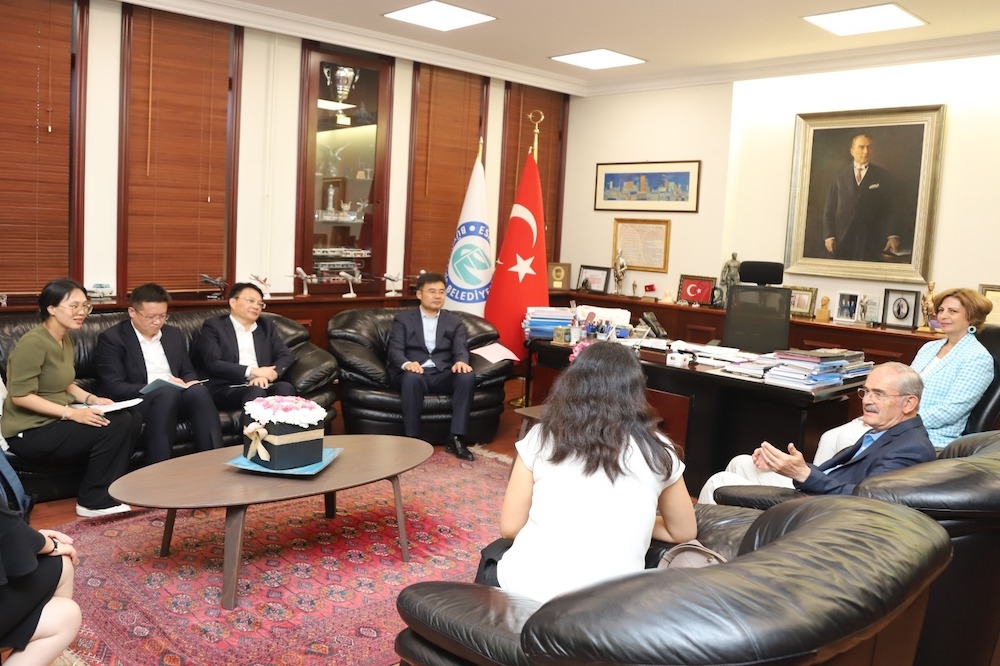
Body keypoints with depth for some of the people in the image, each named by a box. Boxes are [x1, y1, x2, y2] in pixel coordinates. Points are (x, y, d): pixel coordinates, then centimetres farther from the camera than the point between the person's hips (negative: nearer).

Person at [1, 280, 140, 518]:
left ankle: (107, 491, 5)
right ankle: (93, 501, -7)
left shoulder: (66, 339, 9)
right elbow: (20, 396, -23)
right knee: (116, 424, -23)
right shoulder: (33, 342, -19)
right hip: (30, 432, -9)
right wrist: (72, 413, -25)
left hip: (55, 422, 9)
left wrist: (90, 398, -1)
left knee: (132, 418, -8)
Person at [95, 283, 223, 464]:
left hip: (177, 395, 5)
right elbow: (113, 387, -9)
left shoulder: (174, 334, 16)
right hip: (137, 402, -4)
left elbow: (189, 372, 20)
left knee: (199, 390, -29)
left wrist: (188, 383, -6)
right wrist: (155, 386, -20)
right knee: (167, 392, -37)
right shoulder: (112, 339, -2)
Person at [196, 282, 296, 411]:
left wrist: (268, 375, -10)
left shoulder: (266, 326, 21)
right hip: (229, 390, -4)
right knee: (256, 392, -35)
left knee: (285, 387, -29)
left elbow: (287, 356, 11)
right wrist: (252, 371, -13)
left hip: (263, 386, 4)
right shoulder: (214, 325, 8)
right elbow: (213, 364, -5)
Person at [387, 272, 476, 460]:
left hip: (443, 375, 2)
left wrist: (461, 361, -24)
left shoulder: (454, 322, 18)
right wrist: (406, 364, -26)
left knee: (467, 376, -29)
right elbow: (395, 350, -1)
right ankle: (413, 439, -28)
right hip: (414, 373, -2)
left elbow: (461, 350, 3)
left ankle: (456, 438, -25)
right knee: (411, 378, -38)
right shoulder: (402, 319, 12)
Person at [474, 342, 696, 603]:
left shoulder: (542, 437, 1)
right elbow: (684, 532, 15)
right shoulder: (656, 450, 2)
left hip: (528, 588, -1)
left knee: (495, 552, 34)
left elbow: (509, 527, 5)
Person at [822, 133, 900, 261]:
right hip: (842, 240, 1)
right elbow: (830, 208, 7)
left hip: (870, 241, -1)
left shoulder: (882, 175, 8)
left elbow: (889, 208, 4)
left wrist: (892, 235, -9)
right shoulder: (840, 175, 10)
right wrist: (828, 235, -3)